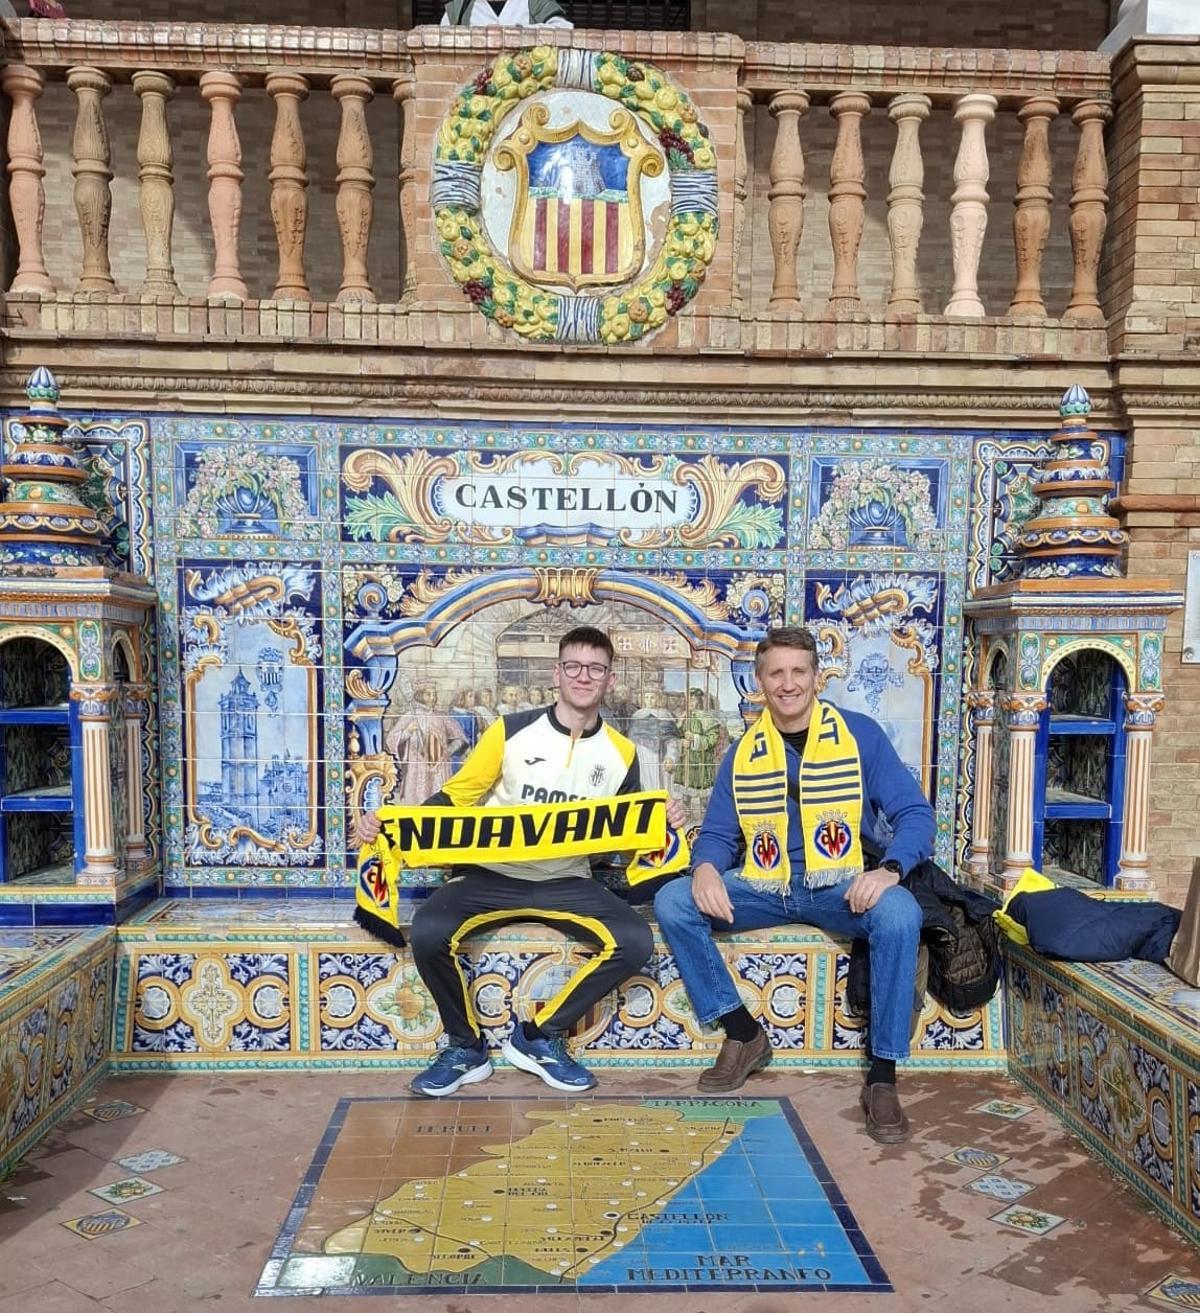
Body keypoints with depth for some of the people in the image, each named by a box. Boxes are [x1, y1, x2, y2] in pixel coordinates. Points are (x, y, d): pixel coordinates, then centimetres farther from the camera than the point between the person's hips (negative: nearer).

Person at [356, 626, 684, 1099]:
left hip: (568, 882, 2)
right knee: (428, 932, -28)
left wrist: (662, 821, -8)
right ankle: (465, 1047, -1)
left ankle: (539, 1036, -2)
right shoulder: (510, 731, -3)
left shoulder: (620, 754, 4)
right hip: (492, 875, -2)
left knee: (635, 942, -23)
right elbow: (455, 795, 1)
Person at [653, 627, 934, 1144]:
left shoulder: (859, 734, 1)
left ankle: (882, 1076, -20)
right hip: (763, 889, 3)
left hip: (840, 888, -3)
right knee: (672, 903, -19)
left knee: (899, 913, -34)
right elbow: (718, 834, 7)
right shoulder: (743, 752, 9)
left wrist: (890, 869, -25)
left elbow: (913, 812, -3)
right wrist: (706, 868, -18)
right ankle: (743, 1033, -5)